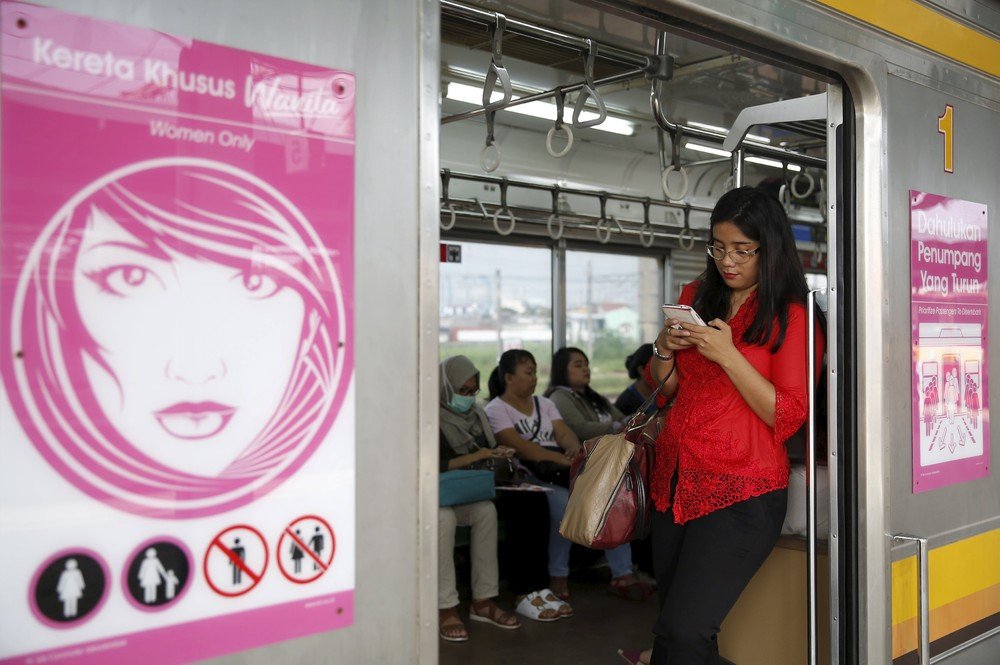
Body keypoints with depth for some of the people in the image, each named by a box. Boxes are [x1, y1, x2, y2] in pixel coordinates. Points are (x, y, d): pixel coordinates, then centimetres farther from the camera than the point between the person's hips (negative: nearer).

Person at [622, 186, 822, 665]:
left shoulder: (788, 316, -5)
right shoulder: (696, 297, 12)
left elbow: (788, 417, -11)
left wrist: (728, 355, -18)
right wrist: (665, 349, -3)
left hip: (741, 494, -6)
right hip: (674, 480, 6)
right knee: (672, 621, 13)